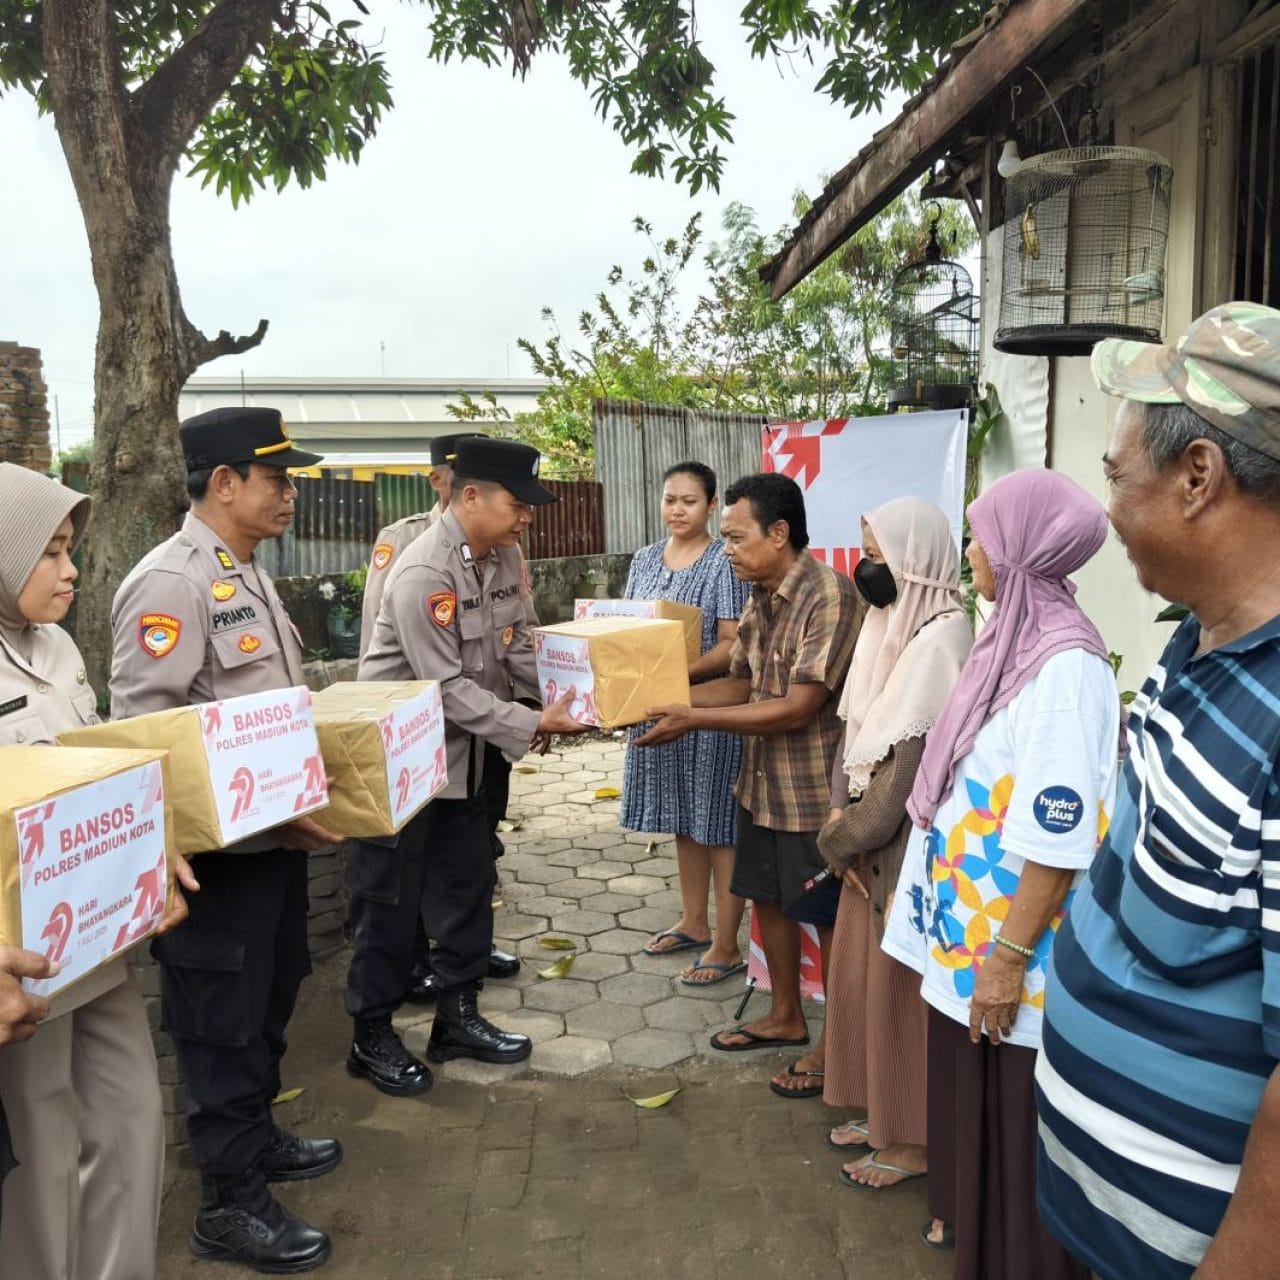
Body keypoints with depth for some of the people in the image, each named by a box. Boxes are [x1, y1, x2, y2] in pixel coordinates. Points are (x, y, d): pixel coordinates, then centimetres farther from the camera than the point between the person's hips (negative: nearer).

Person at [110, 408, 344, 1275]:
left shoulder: (249, 575, 10)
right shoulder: (170, 583, -19)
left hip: (275, 837, 9)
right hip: (219, 850, -9)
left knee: (269, 1002, 23)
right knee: (224, 1023, 6)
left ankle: (255, 1137, 44)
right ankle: (231, 1204, 23)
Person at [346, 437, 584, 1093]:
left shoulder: (504, 557, 0)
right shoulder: (424, 572, -26)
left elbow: (517, 645, 6)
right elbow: (448, 687, -26)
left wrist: (571, 687, -8)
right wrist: (533, 726, -25)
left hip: (462, 752, 8)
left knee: (468, 885, 15)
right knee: (389, 898, 4)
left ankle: (457, 1017, 31)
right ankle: (371, 1036, 21)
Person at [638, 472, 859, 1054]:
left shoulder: (830, 596, -23)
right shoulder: (762, 598, 3)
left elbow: (797, 708, -27)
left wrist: (694, 719, -24)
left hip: (813, 790, -8)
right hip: (761, 783, 8)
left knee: (828, 917, 9)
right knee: (766, 897, 19)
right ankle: (785, 1017, 39)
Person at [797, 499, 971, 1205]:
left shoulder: (941, 637, -20)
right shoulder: (890, 624, 9)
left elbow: (913, 758, -22)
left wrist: (843, 839, -13)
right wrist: (842, 814, -1)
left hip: (909, 842, -9)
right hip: (871, 835, 9)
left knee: (900, 985, 4)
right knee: (857, 972, 17)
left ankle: (912, 1138, 21)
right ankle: (881, 1110, 35)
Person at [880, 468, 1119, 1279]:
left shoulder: (1063, 664, -23)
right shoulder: (1015, 637, 5)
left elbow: (1058, 837, -25)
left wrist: (1009, 953, -21)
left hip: (1010, 937, -9)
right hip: (972, 915, 9)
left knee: (1013, 1109, 9)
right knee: (968, 1087, 24)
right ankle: (969, 1214, 44)